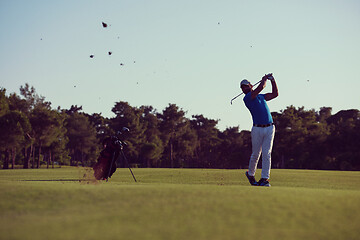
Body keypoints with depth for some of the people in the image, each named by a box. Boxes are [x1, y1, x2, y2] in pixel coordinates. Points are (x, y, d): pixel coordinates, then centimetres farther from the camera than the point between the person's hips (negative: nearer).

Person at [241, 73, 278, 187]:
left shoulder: (261, 96, 20)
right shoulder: (247, 98, -2)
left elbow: (275, 94, 19)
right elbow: (261, 87, -9)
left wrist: (272, 80, 14)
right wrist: (264, 79, 9)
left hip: (269, 128, 4)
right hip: (257, 129, -4)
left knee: (267, 154, -5)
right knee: (255, 154, 2)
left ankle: (265, 178, -6)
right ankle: (250, 174, 25)